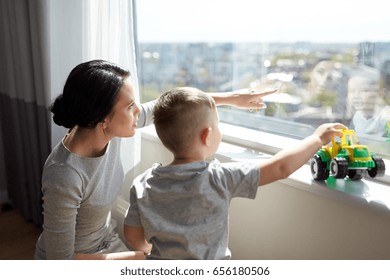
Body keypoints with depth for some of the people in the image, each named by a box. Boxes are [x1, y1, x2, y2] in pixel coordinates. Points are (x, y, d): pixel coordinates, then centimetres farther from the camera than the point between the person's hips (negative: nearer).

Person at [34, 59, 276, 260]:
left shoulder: (108, 131, -18)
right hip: (68, 258, -5)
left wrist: (230, 98, 1)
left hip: (106, 242, 6)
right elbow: (60, 260, -25)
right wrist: (138, 258, -20)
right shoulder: (64, 177, -36)